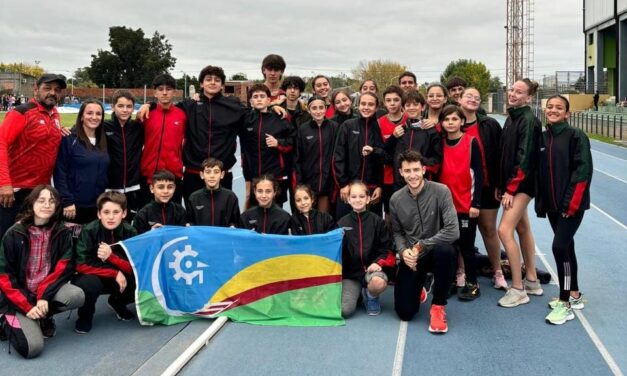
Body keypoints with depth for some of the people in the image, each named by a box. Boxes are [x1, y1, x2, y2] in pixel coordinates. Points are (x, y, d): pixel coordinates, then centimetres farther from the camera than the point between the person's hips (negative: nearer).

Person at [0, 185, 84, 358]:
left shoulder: (62, 232, -3)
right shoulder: (14, 234, -10)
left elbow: (63, 268, -9)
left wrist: (44, 296, -23)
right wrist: (27, 307, -18)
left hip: (48, 289, 3)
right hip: (20, 296, -3)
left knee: (77, 296, -29)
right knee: (32, 347, -22)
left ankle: (43, 317, 1)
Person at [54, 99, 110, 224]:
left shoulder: (104, 141, 11)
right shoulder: (69, 139, -7)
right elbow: (60, 172, -10)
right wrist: (67, 201, -15)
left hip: (98, 206, 5)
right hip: (75, 205, -5)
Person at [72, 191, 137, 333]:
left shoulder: (130, 232, -15)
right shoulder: (89, 231, -22)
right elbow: (81, 266, -24)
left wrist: (111, 256, -34)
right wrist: (115, 274, -25)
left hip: (120, 279, 3)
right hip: (92, 277, -3)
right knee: (89, 284, -37)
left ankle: (117, 303, 12)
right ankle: (85, 315, -2)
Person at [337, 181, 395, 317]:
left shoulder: (377, 221, 0)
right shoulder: (342, 223, 4)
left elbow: (386, 248, 1)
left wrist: (379, 262, -17)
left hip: (371, 268, 0)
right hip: (350, 271, 1)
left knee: (379, 282, -38)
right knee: (344, 310, -20)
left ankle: (371, 296, 1)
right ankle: (356, 292, 17)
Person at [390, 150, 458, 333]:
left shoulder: (441, 191, -16)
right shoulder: (396, 199, -2)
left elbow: (453, 231, -23)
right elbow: (397, 233, 7)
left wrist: (420, 246, -19)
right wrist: (403, 251, -15)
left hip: (435, 252, -2)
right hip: (410, 257, 3)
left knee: (445, 250, -40)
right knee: (405, 313, -6)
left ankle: (438, 306, -17)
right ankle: (417, 289, 33)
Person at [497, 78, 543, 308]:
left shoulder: (529, 120, -14)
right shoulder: (512, 118, 12)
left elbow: (524, 158, -19)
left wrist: (511, 188, -18)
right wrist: (501, 185, 11)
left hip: (522, 184, -9)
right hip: (511, 183, 9)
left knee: (504, 230, -14)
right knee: (522, 229, 14)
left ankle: (518, 290, -6)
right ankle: (532, 281, 25)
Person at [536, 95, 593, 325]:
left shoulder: (576, 136, -9)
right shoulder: (542, 138, 10)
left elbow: (583, 170, -14)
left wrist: (571, 202, -18)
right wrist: (541, 201, 10)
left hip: (572, 204, -6)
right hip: (552, 204, 7)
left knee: (559, 247, -14)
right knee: (566, 246, 15)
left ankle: (565, 305, -5)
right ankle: (574, 295, 28)